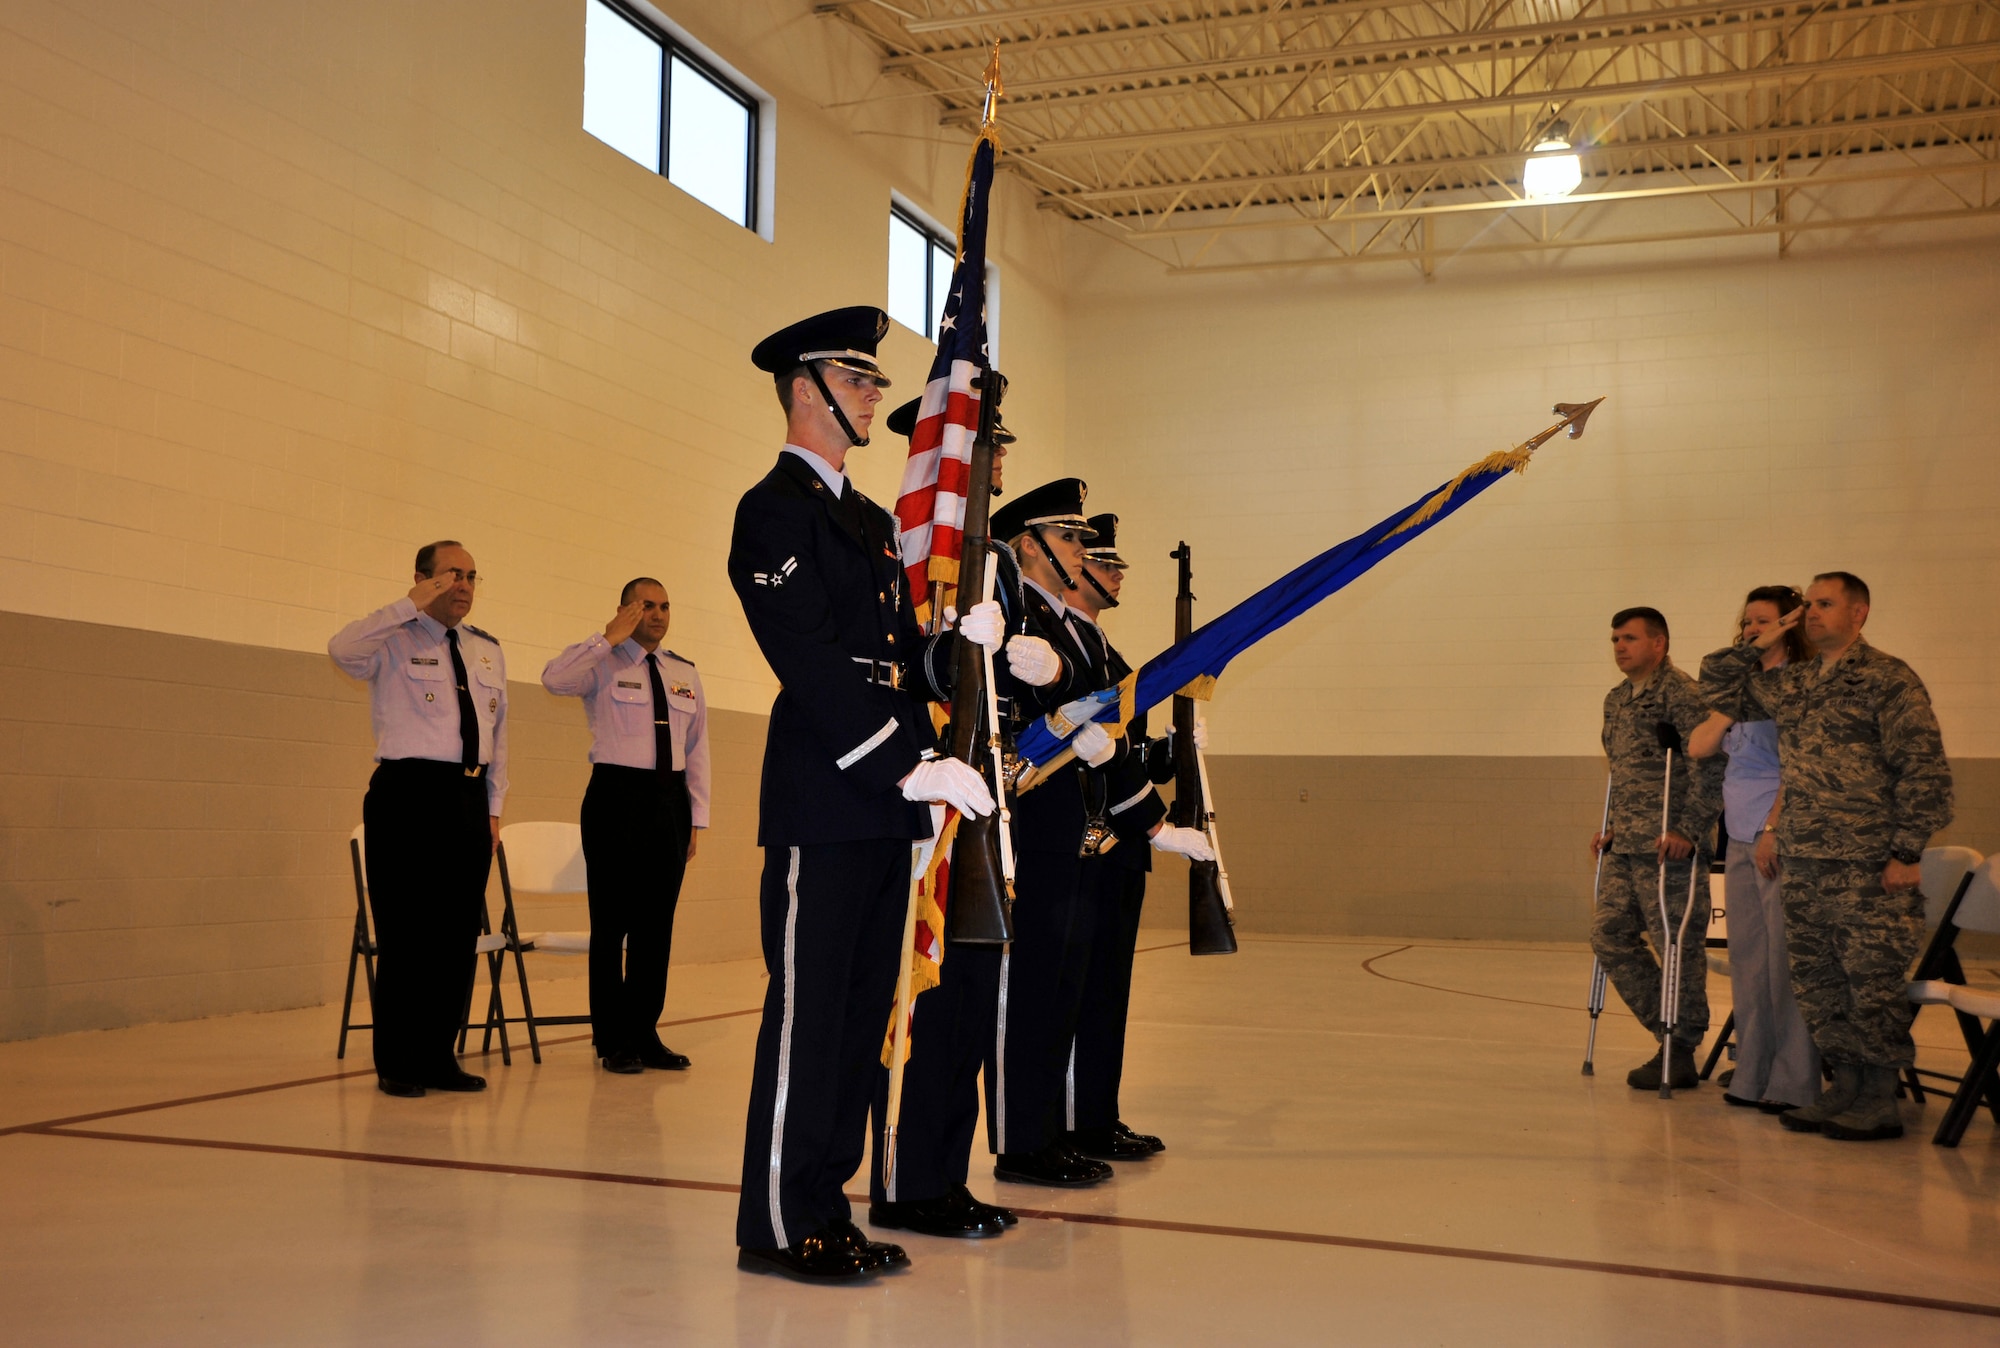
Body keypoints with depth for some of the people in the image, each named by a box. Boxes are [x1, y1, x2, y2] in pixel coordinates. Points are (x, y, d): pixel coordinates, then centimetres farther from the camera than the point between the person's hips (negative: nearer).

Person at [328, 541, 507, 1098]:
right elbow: (342, 650, -24)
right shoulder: (394, 640, -1)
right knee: (406, 933, -3)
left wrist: (494, 807, 13)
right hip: (408, 795, -6)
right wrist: (414, 605, -23)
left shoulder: (488, 651, 17)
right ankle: (396, 1064, 9)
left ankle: (438, 1057, 17)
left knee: (460, 934, 7)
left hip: (470, 800, 6)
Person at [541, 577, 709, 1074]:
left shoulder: (684, 674, 14)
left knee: (657, 923, 9)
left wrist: (696, 817, 9)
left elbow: (697, 749, 13)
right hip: (617, 795, -5)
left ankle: (645, 1034, 18)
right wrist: (610, 638, -19)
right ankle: (612, 1041, 10)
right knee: (612, 921, 1)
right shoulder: (604, 664, -1)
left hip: (670, 800, 5)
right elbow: (554, 679, -22)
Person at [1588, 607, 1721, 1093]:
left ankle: (1681, 1054, 8)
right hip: (1625, 847, 9)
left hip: (1667, 847, -9)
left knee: (1676, 944, -2)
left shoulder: (1679, 692, -9)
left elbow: (1707, 764, -17)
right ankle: (1671, 1036, 18)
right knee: (1608, 935, 7)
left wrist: (1689, 830, -21)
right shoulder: (1615, 700, 18)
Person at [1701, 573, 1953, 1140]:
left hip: (1867, 869, -7)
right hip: (1801, 865, 7)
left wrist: (1907, 852, -12)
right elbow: (1719, 685, 27)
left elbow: (1925, 770, -8)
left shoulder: (1888, 679, -4)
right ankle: (1845, 1087, 20)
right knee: (1817, 986, 9)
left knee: (1873, 986, -2)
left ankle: (1880, 1100, 8)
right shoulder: (1790, 683, 16)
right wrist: (1760, 644, 13)